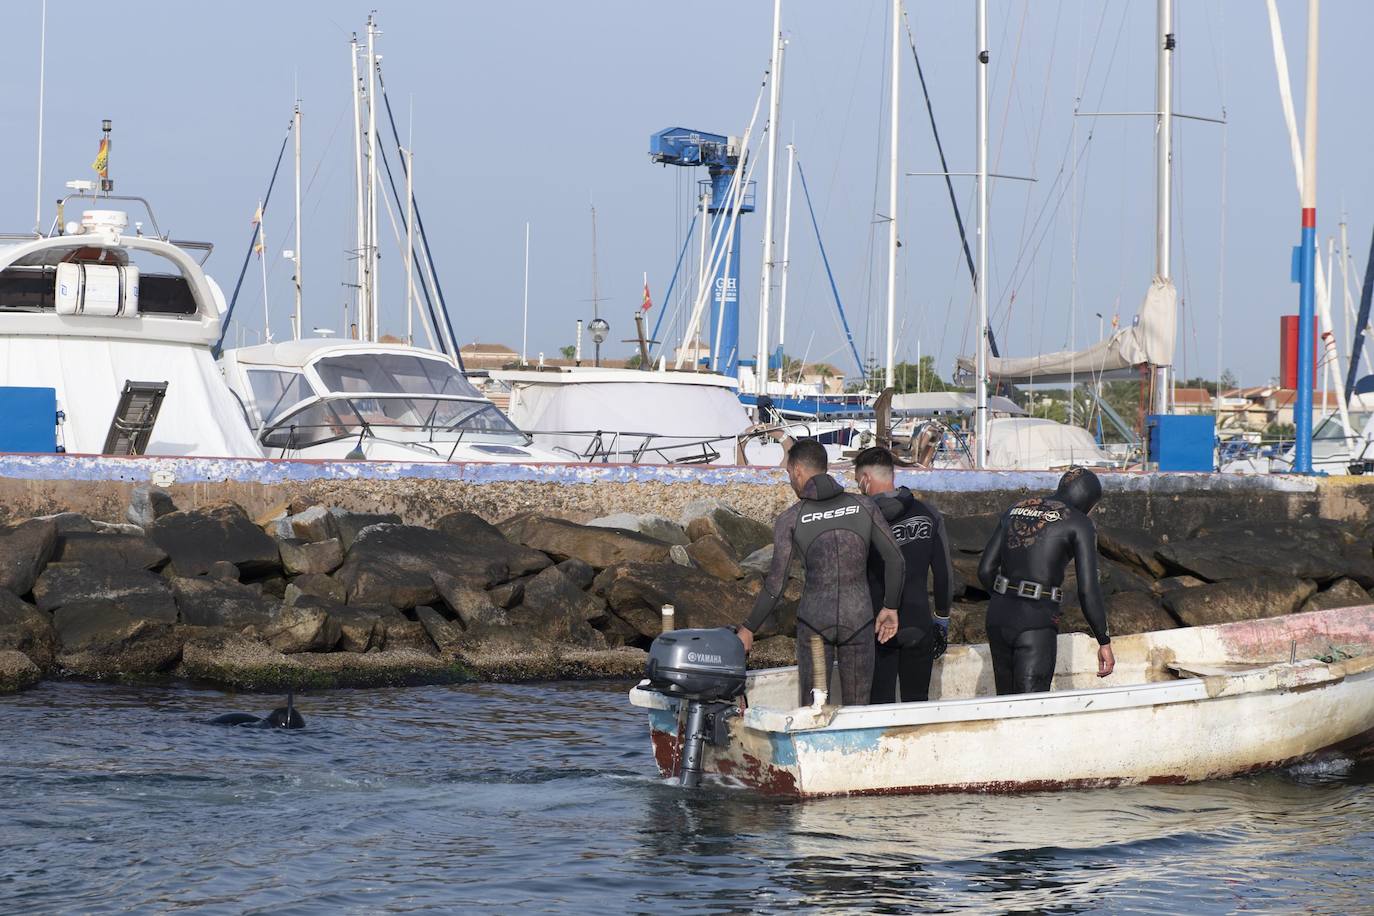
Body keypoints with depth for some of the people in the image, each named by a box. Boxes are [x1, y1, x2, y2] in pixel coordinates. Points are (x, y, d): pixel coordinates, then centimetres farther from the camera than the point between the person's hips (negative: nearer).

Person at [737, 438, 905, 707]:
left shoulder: (789, 520, -6)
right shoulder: (864, 506, -1)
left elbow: (775, 585, -8)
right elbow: (894, 559, -2)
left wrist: (748, 629, 2)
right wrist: (890, 607, 10)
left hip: (815, 621, -2)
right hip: (858, 619, 2)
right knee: (857, 709, 10)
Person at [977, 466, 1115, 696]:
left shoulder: (1015, 510, 15)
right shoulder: (1079, 523, -3)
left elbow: (985, 570, 13)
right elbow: (1088, 589, -9)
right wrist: (1104, 642, -1)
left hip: (998, 616, 6)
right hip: (1036, 624, -6)